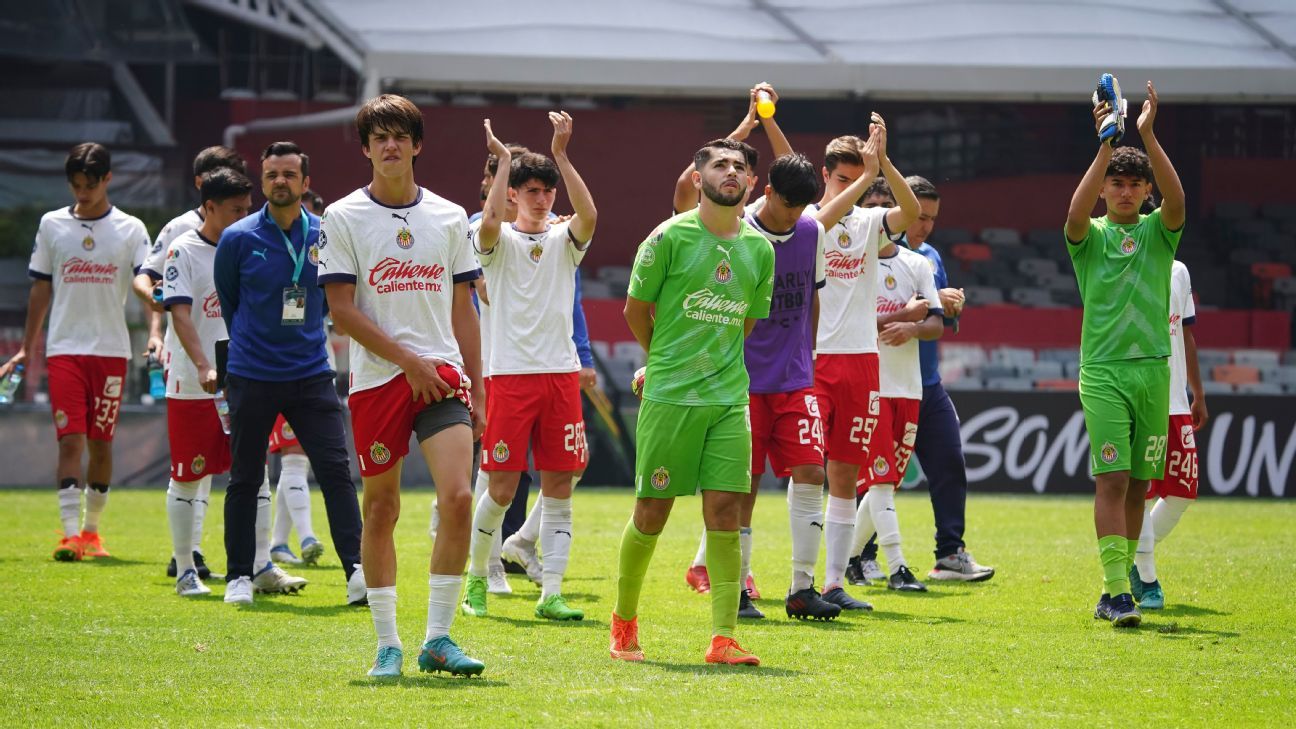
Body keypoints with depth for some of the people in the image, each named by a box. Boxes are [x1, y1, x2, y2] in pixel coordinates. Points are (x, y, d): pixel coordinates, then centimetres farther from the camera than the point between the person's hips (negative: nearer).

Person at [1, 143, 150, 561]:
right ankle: (70, 534, -16)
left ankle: (92, 530, 20)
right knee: (70, 441, -11)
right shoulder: (52, 225, 7)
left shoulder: (130, 229, 2)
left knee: (101, 443, 5)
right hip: (64, 349, 0)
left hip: (111, 350, 0)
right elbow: (41, 288, 13)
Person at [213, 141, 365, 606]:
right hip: (251, 376, -1)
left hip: (310, 373, 1)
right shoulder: (238, 240, -4)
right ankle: (239, 575, 16)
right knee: (245, 480, 6)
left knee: (336, 470, -8)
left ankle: (357, 570, -9)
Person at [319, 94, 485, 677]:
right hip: (376, 381, -1)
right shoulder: (344, 218, 1)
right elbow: (341, 307, -4)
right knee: (381, 509, 3)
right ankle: (388, 645, 12)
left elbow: (462, 308, 14)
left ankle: (438, 639, -7)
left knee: (458, 498, -14)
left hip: (442, 375, 2)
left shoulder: (449, 217, 10)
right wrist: (408, 360, -10)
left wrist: (475, 387, 9)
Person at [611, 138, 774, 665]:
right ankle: (624, 620, 22)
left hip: (730, 398, 3)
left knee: (725, 512, -4)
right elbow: (636, 310, 5)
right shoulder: (669, 237, -5)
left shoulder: (759, 249, 7)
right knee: (652, 512, 3)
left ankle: (723, 637, -5)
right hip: (669, 397, -3)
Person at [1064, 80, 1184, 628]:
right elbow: (1076, 214, -19)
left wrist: (1149, 137, -21)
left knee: (1139, 484, 6)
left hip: (1152, 370, 3)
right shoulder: (1090, 236, 5)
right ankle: (1116, 589, -18)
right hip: (1102, 371, -3)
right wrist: (1106, 147, -24)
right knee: (1111, 479, -13)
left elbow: (1176, 201, -12)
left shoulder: (1158, 232, 9)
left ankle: (1118, 587, 15)